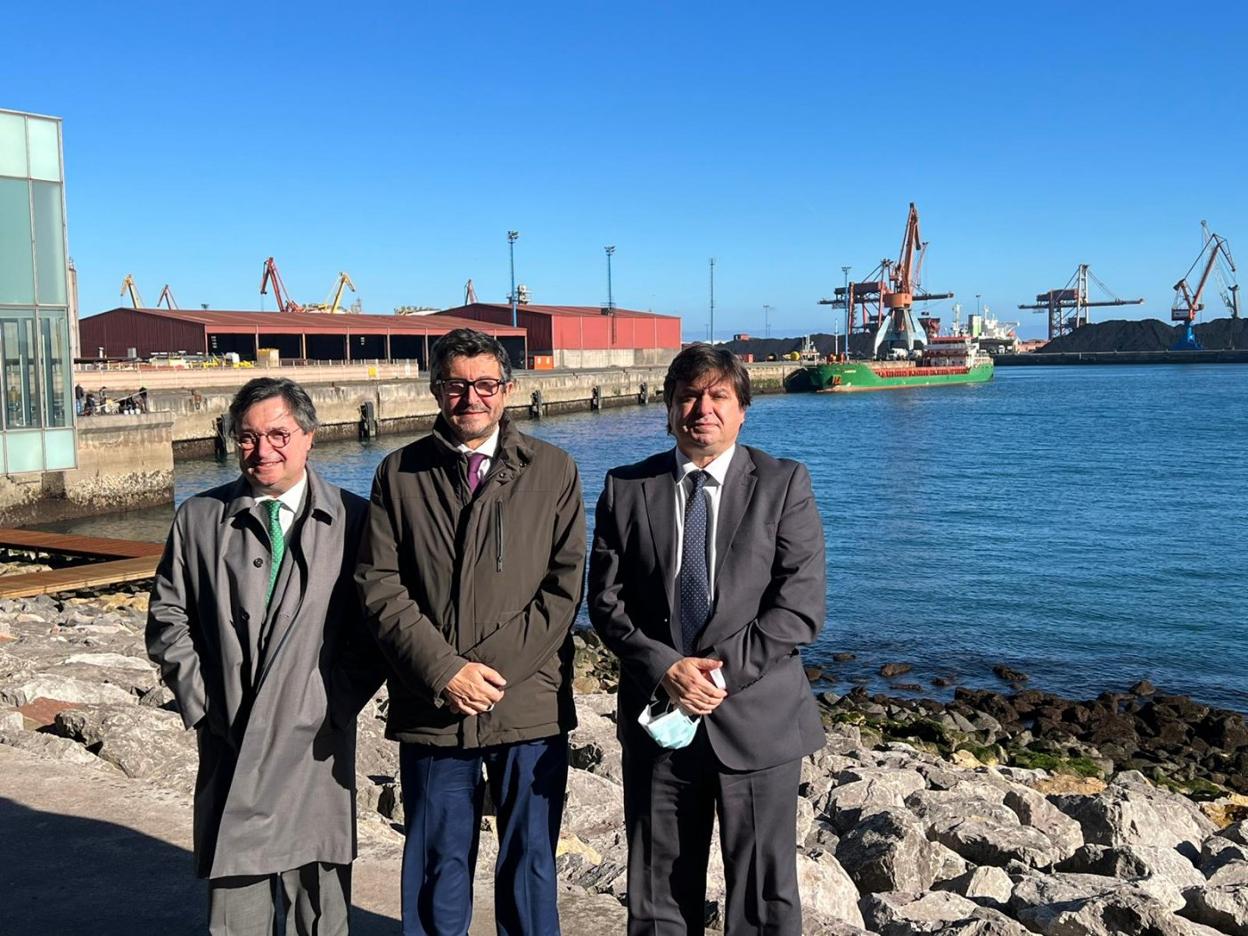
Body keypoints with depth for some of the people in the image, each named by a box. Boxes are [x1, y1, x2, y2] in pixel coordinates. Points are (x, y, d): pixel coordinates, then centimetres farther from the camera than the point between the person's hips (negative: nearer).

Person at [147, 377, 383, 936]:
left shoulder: (352, 519, 1)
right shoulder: (199, 519, 7)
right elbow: (168, 618, 8)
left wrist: (337, 702, -8)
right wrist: (201, 701, -2)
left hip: (319, 745, -1)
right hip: (230, 743, 1)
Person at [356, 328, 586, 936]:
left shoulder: (553, 470, 3)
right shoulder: (399, 474, 5)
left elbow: (565, 586, -2)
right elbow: (379, 587, -1)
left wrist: (493, 666, -12)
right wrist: (445, 672, -12)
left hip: (530, 705, 0)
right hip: (432, 708, 1)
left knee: (529, 861, 11)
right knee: (437, 863, 12)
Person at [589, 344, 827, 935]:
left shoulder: (784, 484, -1)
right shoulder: (626, 488, 4)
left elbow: (801, 605, -8)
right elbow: (606, 602, 0)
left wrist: (725, 671, -16)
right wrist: (666, 668, -14)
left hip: (756, 720, -1)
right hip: (658, 721, 2)